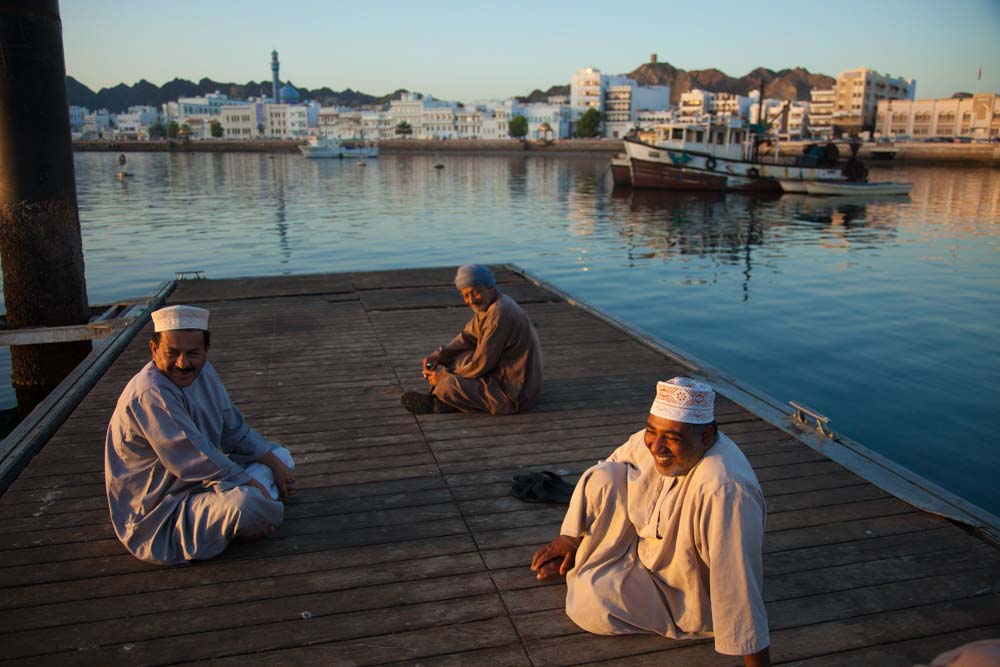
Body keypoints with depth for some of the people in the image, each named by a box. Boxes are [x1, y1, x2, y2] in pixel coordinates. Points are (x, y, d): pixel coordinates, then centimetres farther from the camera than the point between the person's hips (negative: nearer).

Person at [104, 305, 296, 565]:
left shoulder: (203, 372, 0)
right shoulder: (150, 395, -28)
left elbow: (235, 431, 10)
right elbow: (194, 462, -27)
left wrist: (274, 463, 1)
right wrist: (250, 483, -18)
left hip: (204, 482, 10)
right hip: (159, 517, -9)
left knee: (281, 456, 14)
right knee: (244, 502, -34)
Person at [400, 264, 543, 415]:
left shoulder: (499, 314, -23)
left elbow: (481, 365, -21)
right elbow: (467, 337, 16)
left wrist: (444, 376, -10)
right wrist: (437, 356, 0)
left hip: (514, 394, -11)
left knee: (447, 386, -23)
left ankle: (437, 402, 6)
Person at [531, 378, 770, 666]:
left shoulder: (725, 491, -40)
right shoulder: (652, 440, -17)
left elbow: (740, 583, -38)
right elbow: (608, 469, 1)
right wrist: (570, 537, 5)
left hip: (685, 592, -6)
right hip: (645, 542, 6)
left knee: (589, 604, -24)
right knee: (602, 479, -12)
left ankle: (588, 575, 11)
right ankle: (576, 557, 10)